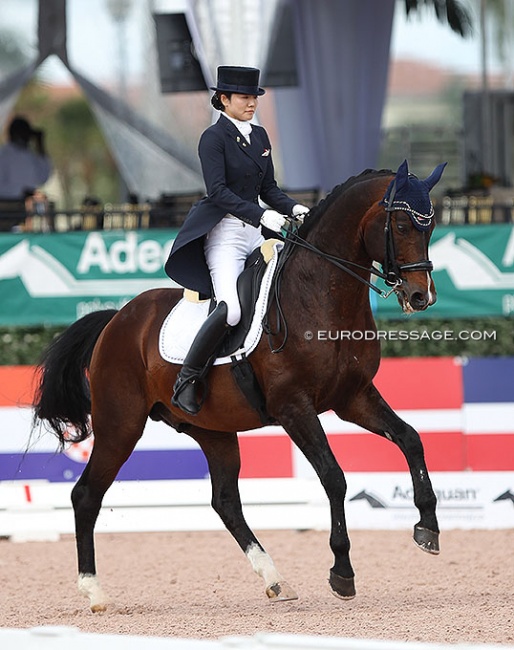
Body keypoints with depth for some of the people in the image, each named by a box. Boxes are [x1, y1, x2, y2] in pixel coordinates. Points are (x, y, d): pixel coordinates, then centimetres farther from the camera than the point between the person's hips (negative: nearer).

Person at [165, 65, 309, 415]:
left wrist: (293, 208, -2)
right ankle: (186, 380, -17)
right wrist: (260, 215, -27)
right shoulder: (213, 138, -7)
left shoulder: (260, 136, 15)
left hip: (256, 231, 8)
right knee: (231, 309, -26)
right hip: (225, 232, -8)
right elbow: (218, 191, -18)